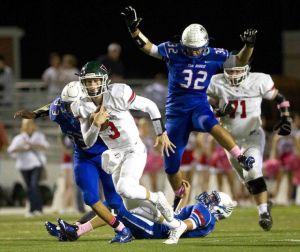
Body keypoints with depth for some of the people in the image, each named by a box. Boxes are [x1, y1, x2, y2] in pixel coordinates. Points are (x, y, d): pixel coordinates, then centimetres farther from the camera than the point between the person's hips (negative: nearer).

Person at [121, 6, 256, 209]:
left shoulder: (214, 56, -2)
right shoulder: (173, 52, -5)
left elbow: (240, 60, 3)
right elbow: (146, 46, -2)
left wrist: (249, 45, -15)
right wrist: (133, 28, -16)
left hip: (199, 105, -1)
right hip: (176, 110, 1)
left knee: (210, 124, -40)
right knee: (171, 163, 7)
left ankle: (241, 157, -44)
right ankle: (179, 198, 31)